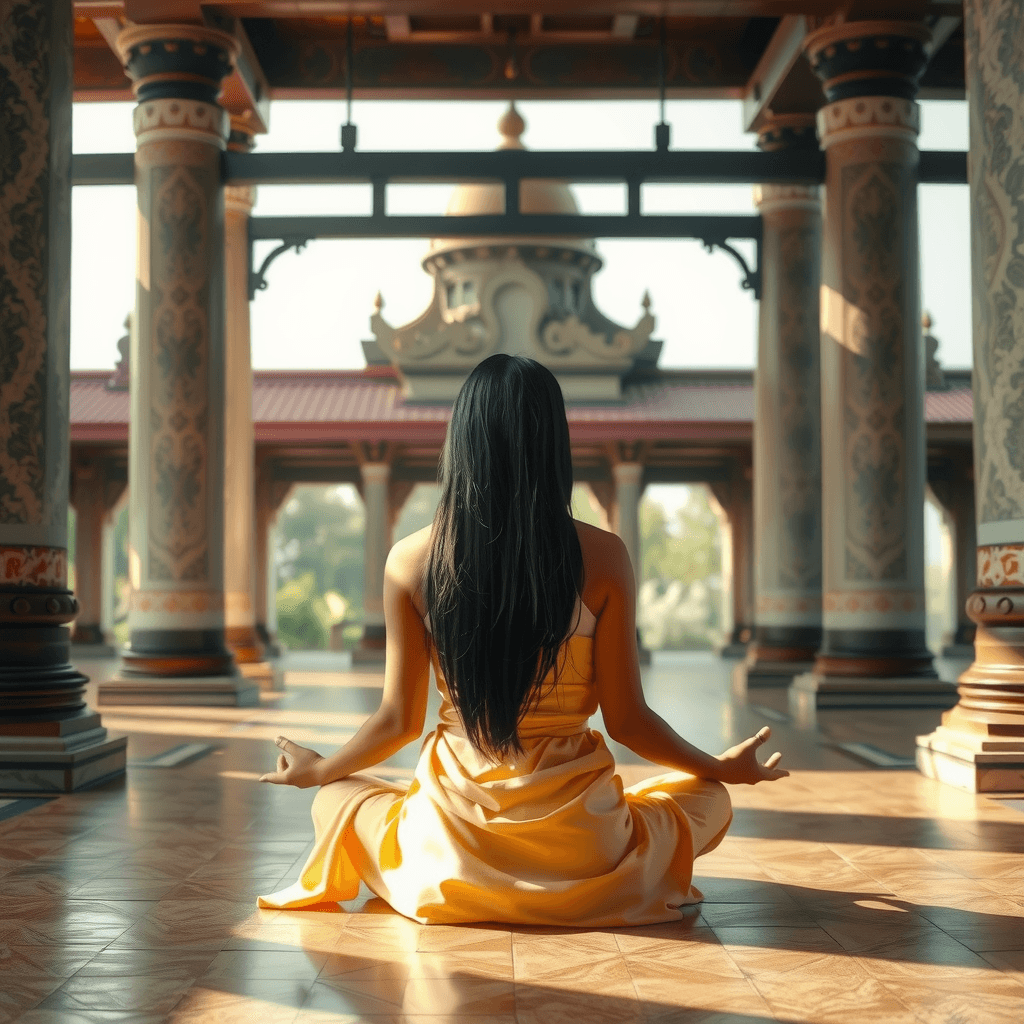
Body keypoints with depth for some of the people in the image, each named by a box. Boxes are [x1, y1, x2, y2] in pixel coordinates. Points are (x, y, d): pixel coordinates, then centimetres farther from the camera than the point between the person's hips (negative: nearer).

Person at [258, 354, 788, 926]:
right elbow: (626, 720, -6)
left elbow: (399, 720, -1)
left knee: (336, 798, 31)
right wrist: (725, 768, 13)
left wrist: (318, 770, 20)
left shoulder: (411, 561, -8)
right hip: (578, 852, 0)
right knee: (708, 797, 29)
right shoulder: (602, 557, -11)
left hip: (452, 850, 1)